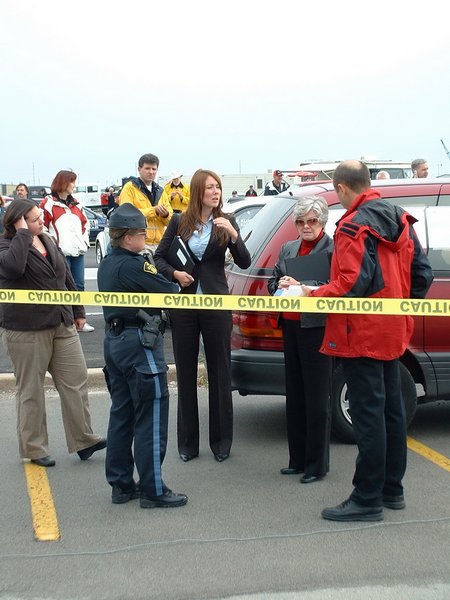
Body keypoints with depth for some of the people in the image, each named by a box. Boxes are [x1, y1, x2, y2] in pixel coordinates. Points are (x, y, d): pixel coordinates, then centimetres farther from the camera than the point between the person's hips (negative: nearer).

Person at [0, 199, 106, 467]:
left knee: (76, 380, 5)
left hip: (61, 325, 7)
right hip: (26, 330, -6)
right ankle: (34, 448, 18)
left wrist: (77, 311, 20)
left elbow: (66, 276, 19)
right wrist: (23, 233, -24)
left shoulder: (47, 240, 11)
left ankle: (84, 440, 14)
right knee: (31, 390, 4)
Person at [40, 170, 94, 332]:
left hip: (78, 252, 7)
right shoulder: (48, 203, -4)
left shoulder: (75, 204, 17)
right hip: (60, 253, -7)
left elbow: (85, 223, 26)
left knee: (79, 286, 8)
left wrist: (84, 241, 14)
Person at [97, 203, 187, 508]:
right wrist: (177, 283, 8)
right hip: (140, 345, -10)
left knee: (121, 415, 14)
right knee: (151, 418, -3)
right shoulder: (133, 266, -18)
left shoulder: (107, 265, 11)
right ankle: (153, 490, 2)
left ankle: (121, 484, 21)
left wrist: (169, 279, 0)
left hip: (115, 341, 10)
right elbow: (169, 293, -15)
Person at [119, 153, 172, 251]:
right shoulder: (129, 188, 2)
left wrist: (165, 214, -7)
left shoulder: (160, 191, 21)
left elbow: (170, 219, 17)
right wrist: (154, 210, -14)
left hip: (159, 244, 6)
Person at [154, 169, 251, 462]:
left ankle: (221, 441, 15)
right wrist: (174, 273, -11)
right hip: (184, 304, 1)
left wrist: (233, 235, -21)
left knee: (220, 372, 4)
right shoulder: (179, 222, 3)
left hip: (216, 304, -1)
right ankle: (188, 442, 17)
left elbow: (245, 263, -5)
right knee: (186, 372, 7)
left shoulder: (226, 222, 1)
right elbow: (159, 257, 8)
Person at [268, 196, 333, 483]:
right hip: (291, 327, 8)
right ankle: (298, 460, 24)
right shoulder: (288, 248, 15)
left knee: (316, 397, -1)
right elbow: (273, 281, 17)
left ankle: (317, 465, 9)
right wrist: (281, 286, -4)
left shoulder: (333, 250, -8)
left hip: (317, 328, -7)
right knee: (295, 395, 13)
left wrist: (300, 286, -22)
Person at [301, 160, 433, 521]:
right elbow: (422, 273, 10)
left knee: (368, 414, -4)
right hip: (393, 332, 9)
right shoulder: (401, 220, 9)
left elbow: (351, 284, -24)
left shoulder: (354, 226, -16)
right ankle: (392, 490, 26)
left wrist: (313, 295, -13)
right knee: (391, 409, 15)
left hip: (362, 334, -9)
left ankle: (368, 500, 3)